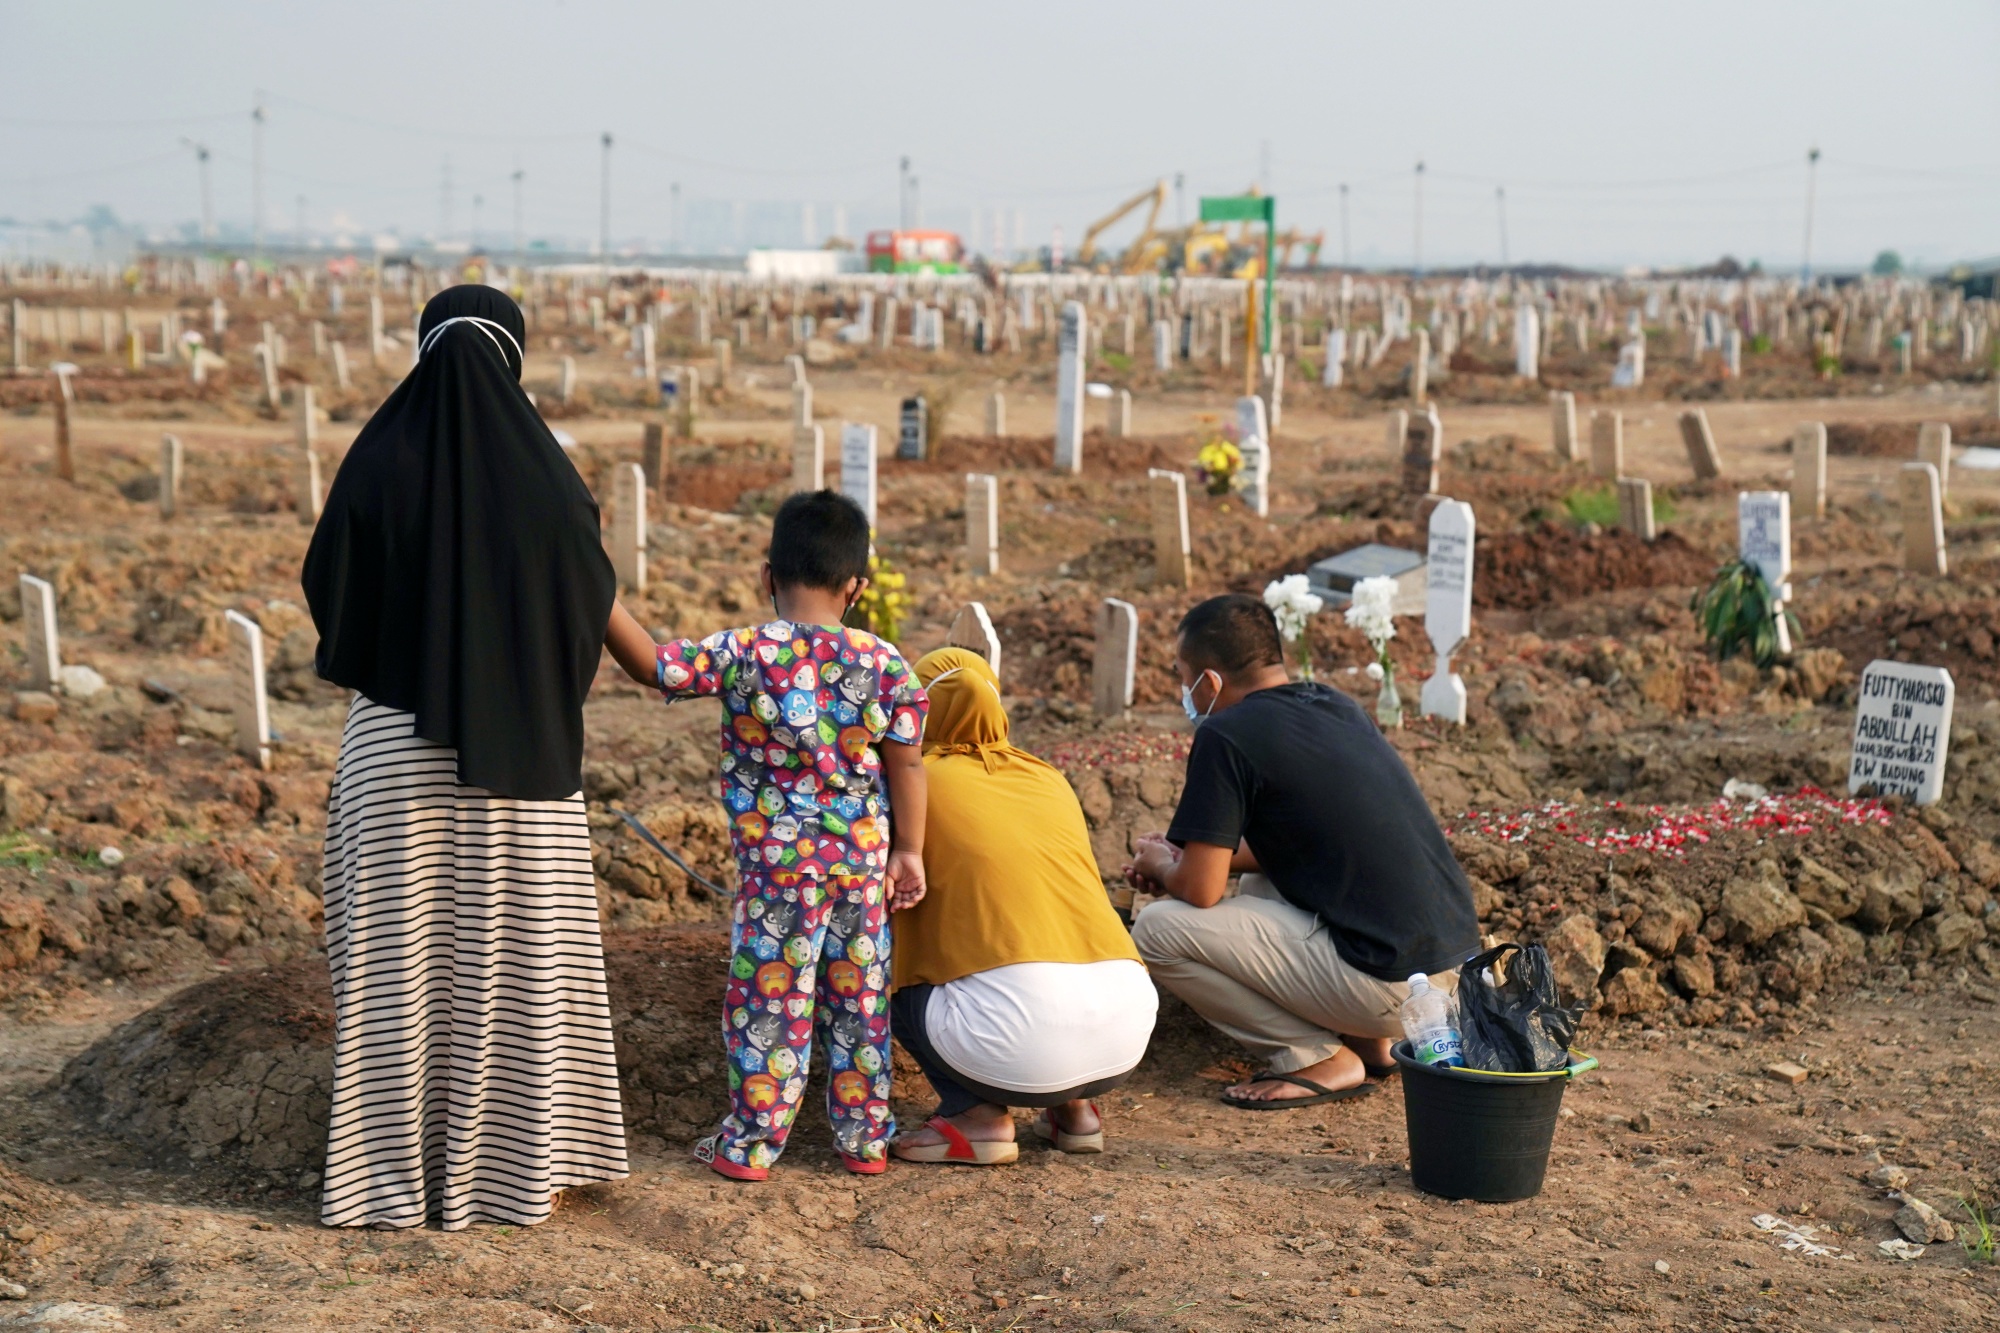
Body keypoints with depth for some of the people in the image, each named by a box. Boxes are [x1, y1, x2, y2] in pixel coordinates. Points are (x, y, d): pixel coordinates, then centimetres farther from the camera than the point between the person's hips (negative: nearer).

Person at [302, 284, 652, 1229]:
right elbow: (593, 604, 1)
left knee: (397, 959, 8)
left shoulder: (376, 463, -7)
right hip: (517, 749, 0)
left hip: (395, 744, 0)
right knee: (516, 955, 10)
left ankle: (389, 1162, 13)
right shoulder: (543, 474, -7)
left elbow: (326, 588, 1)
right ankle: (517, 1155, 15)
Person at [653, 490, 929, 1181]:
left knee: (767, 997, 6)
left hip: (777, 861, -3)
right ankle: (865, 1136, 22)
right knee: (859, 997, 14)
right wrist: (909, 852, 12)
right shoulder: (886, 664, -2)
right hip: (863, 861, 3)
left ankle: (749, 1143, 14)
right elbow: (906, 765, 3)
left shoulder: (741, 653, -12)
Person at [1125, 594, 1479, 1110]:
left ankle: (1320, 1059, 0)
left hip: (1387, 984, -9)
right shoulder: (1336, 706, 14)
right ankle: (1368, 1041, 17)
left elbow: (1200, 891, -9)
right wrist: (1196, 853, 26)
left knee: (1156, 931, -4)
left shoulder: (1227, 736, -11)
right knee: (1261, 882, 30)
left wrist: (1161, 865, 13)